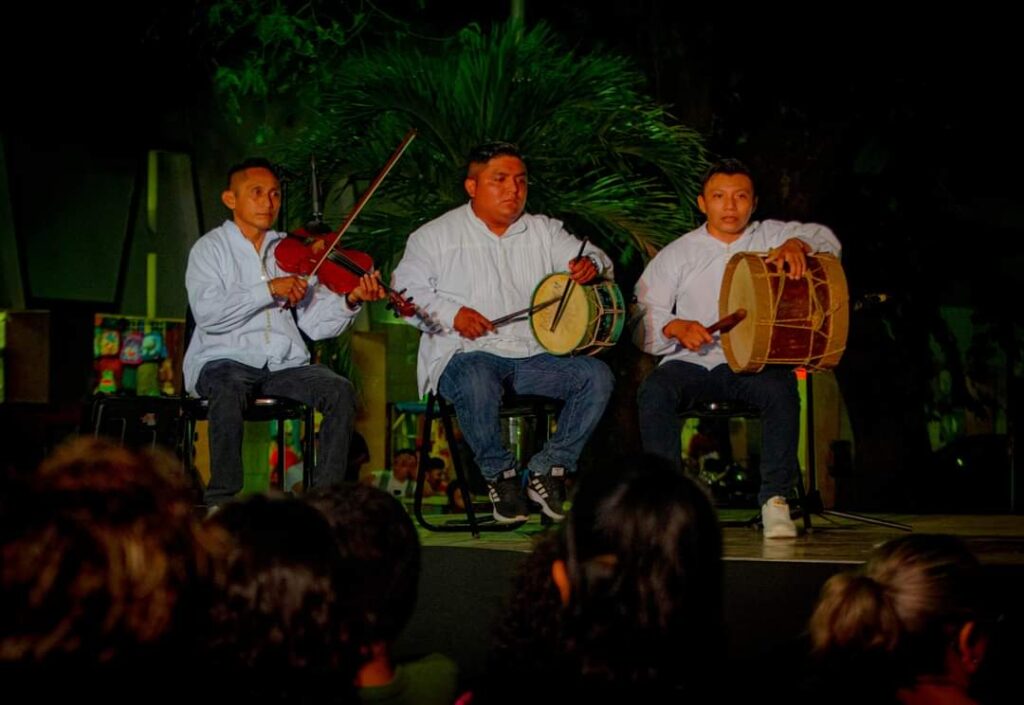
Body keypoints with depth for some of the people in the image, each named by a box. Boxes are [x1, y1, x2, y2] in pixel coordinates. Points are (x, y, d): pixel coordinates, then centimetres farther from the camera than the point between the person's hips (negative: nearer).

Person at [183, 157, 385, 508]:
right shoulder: (211, 249, 4)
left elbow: (316, 323, 6)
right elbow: (207, 313, -14)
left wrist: (349, 301, -14)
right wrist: (270, 289, -19)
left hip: (284, 364, 4)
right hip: (224, 359, -4)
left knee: (339, 390, -22)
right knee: (230, 389, -37)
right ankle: (223, 499, -25)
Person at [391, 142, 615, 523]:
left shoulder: (544, 231, 16)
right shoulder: (436, 236, 5)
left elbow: (594, 258, 11)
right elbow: (407, 288, -1)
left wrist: (591, 263, -15)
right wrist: (451, 314, -18)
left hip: (534, 355, 4)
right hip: (467, 354, -4)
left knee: (596, 376, -20)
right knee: (476, 384, -39)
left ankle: (547, 470, -8)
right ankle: (500, 476, -14)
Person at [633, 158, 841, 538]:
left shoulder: (769, 236, 14)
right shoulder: (676, 255, 13)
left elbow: (825, 239, 0)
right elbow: (643, 314, 5)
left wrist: (797, 244, -22)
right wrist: (676, 327, -16)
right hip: (691, 361, 1)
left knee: (781, 390, -33)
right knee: (654, 391, -31)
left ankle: (775, 500, -27)